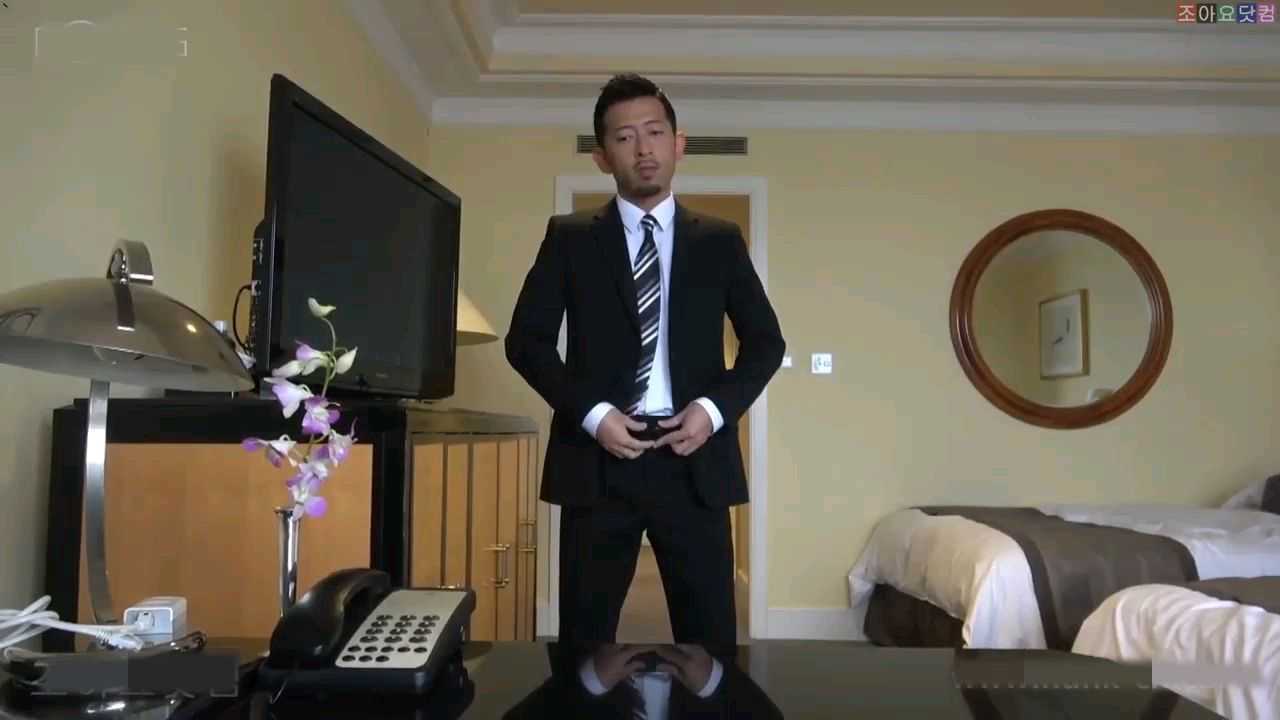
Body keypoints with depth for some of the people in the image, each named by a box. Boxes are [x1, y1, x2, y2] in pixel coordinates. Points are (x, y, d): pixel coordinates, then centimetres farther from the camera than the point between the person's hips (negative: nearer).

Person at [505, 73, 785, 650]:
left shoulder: (720, 241, 10)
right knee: (585, 638, 6)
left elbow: (765, 341, 11)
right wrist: (590, 413, -11)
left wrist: (717, 407, -6)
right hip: (597, 456, 0)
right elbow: (527, 340, 2)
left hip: (694, 456, 1)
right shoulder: (569, 238, 7)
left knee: (710, 638, 6)